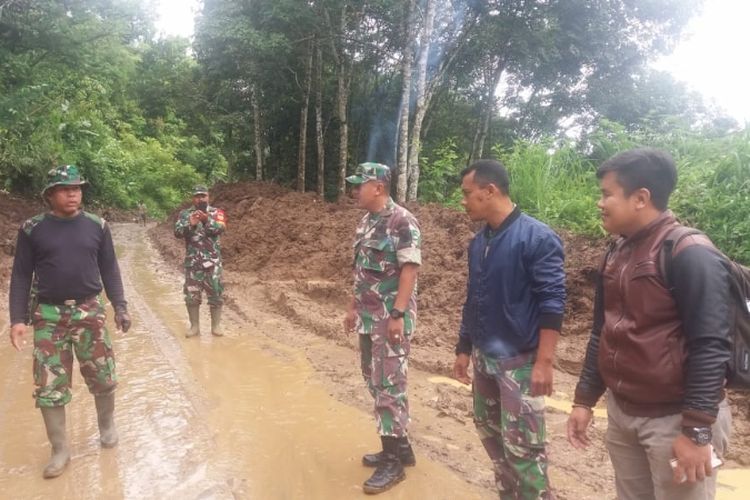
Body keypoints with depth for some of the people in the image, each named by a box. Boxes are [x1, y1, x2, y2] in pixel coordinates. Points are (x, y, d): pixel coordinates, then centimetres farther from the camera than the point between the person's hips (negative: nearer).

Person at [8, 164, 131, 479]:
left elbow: (109, 269, 7)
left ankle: (107, 425, 34)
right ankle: (60, 450, 19)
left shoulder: (97, 226, 2)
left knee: (103, 379, 6)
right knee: (49, 386, 3)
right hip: (48, 316, 0)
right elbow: (21, 275, 1)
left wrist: (120, 306, 0)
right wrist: (18, 318, -6)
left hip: (89, 312, 1)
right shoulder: (33, 229, -1)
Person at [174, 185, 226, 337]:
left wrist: (206, 219, -32)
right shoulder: (185, 214, 7)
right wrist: (190, 224, -25)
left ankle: (216, 326, 11)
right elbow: (178, 232, -7)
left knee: (215, 294, 1)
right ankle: (194, 326, 15)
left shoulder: (217, 213, 4)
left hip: (212, 261, -1)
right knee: (192, 294, 4)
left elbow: (220, 228, -15)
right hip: (192, 262, 1)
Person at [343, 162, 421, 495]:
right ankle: (400, 447, 28)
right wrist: (354, 307, 20)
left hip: (391, 318, -9)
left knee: (389, 384, -3)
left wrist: (398, 314, -22)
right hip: (369, 317, 9)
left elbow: (410, 269, -18)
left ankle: (393, 461, 10)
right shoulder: (366, 222, 12)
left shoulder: (402, 221, -14)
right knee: (373, 380, 14)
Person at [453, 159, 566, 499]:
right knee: (489, 433, 17)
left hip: (520, 361, -7)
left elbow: (552, 303, -16)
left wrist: (544, 363, -20)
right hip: (484, 358, 8)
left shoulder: (537, 238, -14)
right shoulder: (478, 243, 8)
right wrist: (463, 349, 16)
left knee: (522, 448, -3)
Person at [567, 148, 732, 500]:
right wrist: (584, 399, 13)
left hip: (674, 418, -7)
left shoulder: (690, 253, -15)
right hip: (621, 412, 7)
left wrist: (697, 430, -20)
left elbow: (710, 346, -19)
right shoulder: (617, 254, 8)